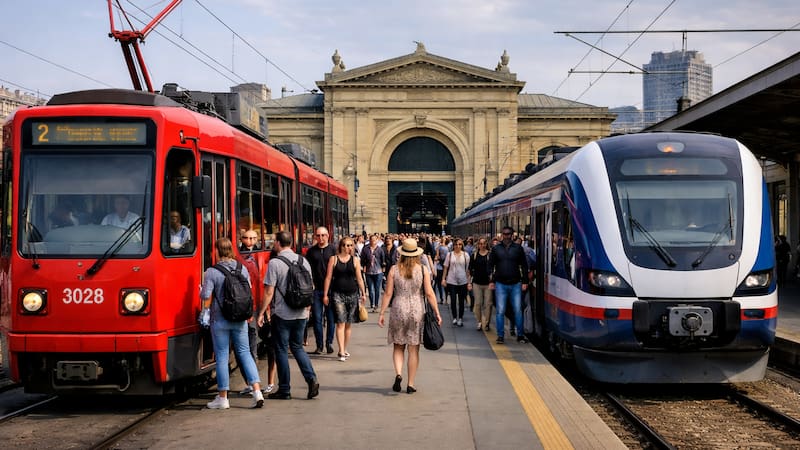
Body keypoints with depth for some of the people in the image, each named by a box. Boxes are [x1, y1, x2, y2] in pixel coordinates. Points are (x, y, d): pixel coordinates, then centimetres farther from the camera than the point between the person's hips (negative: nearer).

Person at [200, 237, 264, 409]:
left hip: (220, 320, -3)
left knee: (222, 356, 4)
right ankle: (257, 390, -1)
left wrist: (201, 291, 8)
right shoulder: (243, 270, 2)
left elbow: (206, 299, -12)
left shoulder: (212, 272, -12)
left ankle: (223, 398, 10)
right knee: (244, 352, 10)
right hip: (240, 319, 3)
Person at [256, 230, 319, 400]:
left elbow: (269, 292, -14)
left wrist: (261, 313, -6)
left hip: (282, 314, -5)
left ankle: (284, 390, 10)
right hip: (301, 314, 5)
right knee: (297, 347, 18)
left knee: (281, 350, 6)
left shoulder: (274, 263, -12)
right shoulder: (303, 261, 5)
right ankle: (311, 379, 1)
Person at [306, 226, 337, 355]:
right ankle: (319, 345, 8)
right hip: (316, 289, 1)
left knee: (331, 317, 3)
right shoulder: (311, 251, 9)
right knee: (317, 318, 1)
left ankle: (329, 343, 14)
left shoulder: (333, 250, 4)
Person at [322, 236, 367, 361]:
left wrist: (363, 293, 6)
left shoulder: (355, 260, 8)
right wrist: (325, 294, 0)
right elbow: (328, 277, 2)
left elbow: (359, 278, 10)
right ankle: (341, 351, -13)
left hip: (352, 294, 3)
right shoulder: (334, 259, 2)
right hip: (338, 294, -3)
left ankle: (344, 349, 20)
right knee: (340, 322, -10)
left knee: (348, 324, 7)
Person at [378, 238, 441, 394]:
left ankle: (398, 374, -9)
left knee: (398, 346, 14)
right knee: (413, 349, 7)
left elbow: (388, 294, -2)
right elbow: (429, 294, -3)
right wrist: (437, 312, 4)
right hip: (417, 310, 0)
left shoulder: (394, 269, -2)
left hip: (398, 309, 0)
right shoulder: (423, 270, -2)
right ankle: (411, 384, 10)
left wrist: (382, 313, 4)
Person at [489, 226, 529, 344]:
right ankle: (500, 335, 7)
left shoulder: (518, 248, 5)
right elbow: (490, 265, 8)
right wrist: (491, 280, -1)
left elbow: (524, 265, 7)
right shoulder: (496, 248, 6)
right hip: (500, 284, 0)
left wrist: (524, 281, 0)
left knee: (518, 311, 2)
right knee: (500, 311, 0)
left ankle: (520, 335, 11)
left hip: (515, 284, 0)